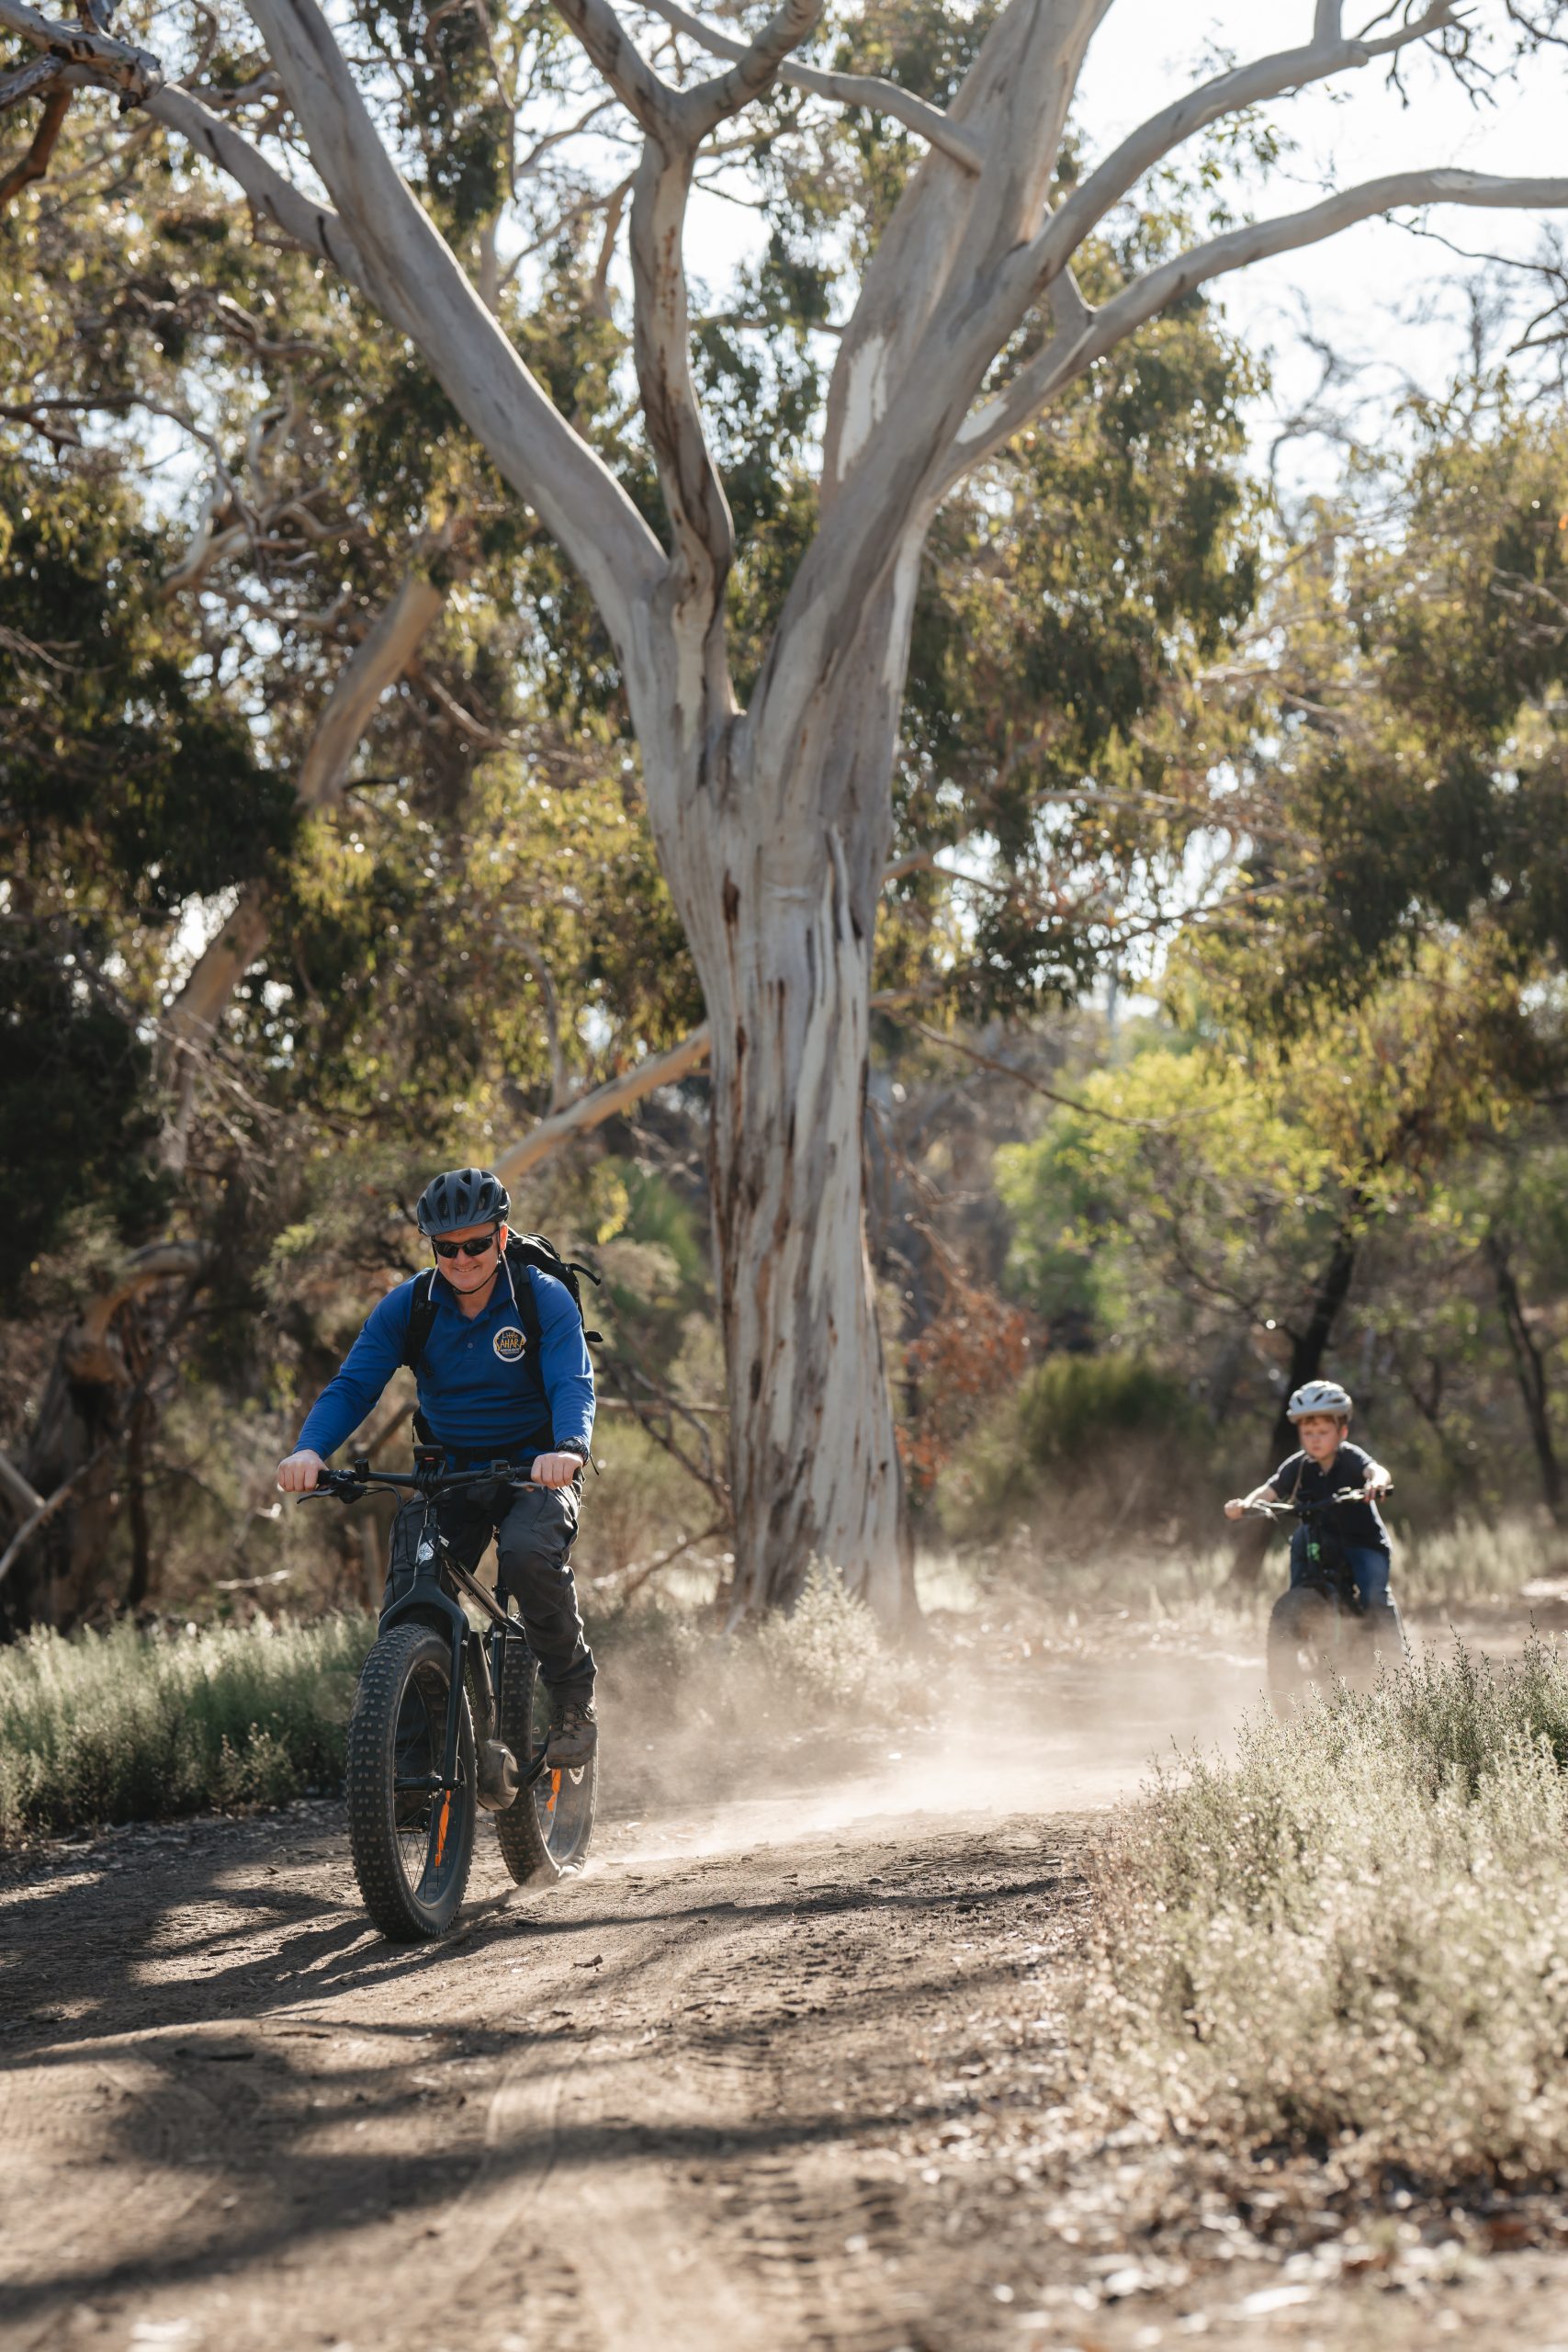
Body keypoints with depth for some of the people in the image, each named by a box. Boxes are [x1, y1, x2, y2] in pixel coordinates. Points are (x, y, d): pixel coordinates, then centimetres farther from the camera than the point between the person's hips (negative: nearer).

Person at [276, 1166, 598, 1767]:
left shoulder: (545, 1299, -13)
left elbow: (573, 1384, -25)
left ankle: (573, 1694, -11)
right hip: (450, 1471, 3)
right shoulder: (407, 1306, -5)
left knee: (529, 1556, -33)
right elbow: (353, 1385, -13)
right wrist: (310, 1449, -34)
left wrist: (569, 1447, -49)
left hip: (535, 1469, -3)